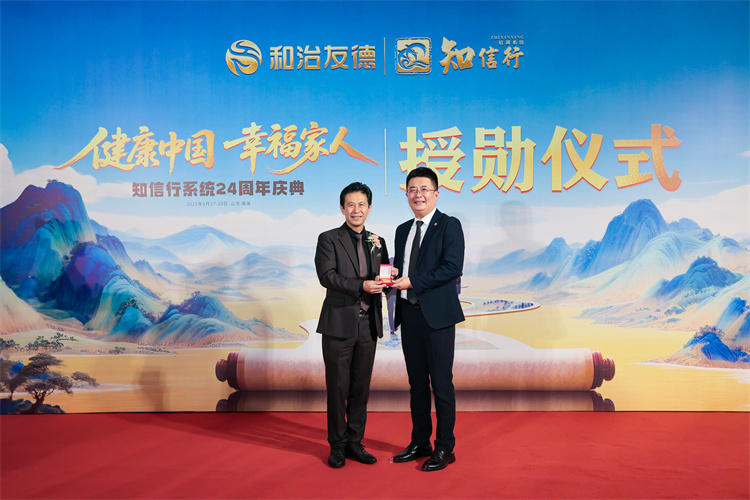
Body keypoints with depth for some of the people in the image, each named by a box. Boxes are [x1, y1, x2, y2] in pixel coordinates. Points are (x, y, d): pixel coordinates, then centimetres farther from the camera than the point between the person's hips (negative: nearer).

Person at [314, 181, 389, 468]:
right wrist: (362, 286, -25)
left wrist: (379, 250, -5)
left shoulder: (376, 242, 13)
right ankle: (337, 445, 20)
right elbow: (327, 276, -14)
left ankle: (355, 442, 25)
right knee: (338, 388, 5)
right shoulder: (329, 239, -1)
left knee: (361, 387, 12)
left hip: (368, 325, 4)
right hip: (340, 324, -4)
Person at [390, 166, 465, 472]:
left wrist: (413, 281, -18)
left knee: (441, 383, 1)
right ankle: (420, 443, 27)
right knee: (416, 382, 14)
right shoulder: (402, 230, 17)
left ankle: (445, 448, 14)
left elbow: (452, 268, -15)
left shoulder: (449, 225, -4)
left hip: (437, 314, -6)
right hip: (409, 313, 7)